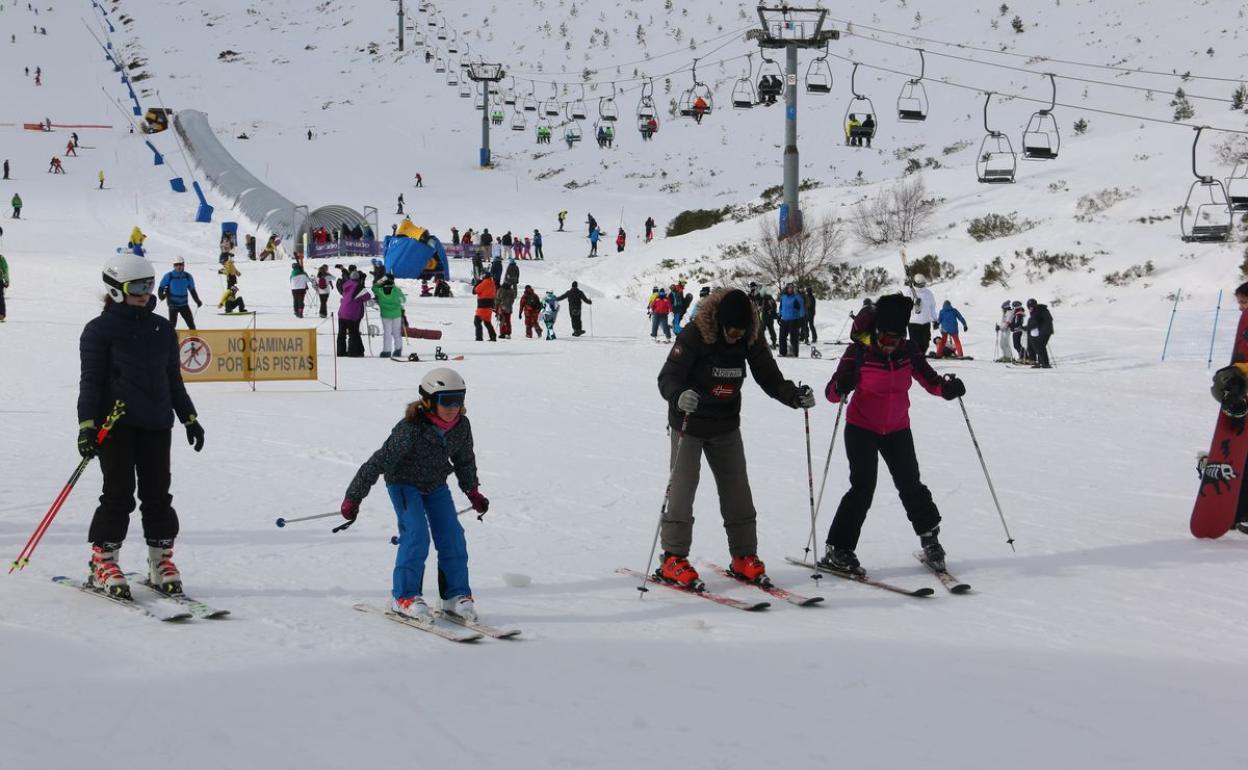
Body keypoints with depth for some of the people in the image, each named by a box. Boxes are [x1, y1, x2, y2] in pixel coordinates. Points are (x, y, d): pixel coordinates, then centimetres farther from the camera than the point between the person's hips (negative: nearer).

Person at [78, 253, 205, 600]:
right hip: (115, 424, -5)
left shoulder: (162, 329, 15)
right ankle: (103, 562, 3)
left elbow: (173, 379, 22)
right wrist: (87, 424, -13)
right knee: (119, 492, -6)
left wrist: (189, 417, 20)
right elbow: (91, 380, -5)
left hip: (157, 423, 5)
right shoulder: (100, 329, 0)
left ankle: (161, 560, 14)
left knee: (157, 493, 5)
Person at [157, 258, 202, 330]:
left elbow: (192, 290, 13)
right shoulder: (169, 276, -10)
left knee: (191, 323, 9)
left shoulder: (188, 277, 1)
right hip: (173, 304, -4)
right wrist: (161, 295, -26)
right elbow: (161, 288, -5)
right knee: (172, 324, -13)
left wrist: (197, 301, 9)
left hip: (184, 304, 4)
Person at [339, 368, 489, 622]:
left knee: (452, 536, -5)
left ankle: (456, 595, 7)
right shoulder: (410, 429, -32)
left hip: (436, 485, 5)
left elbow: (465, 460, 8)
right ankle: (404, 597, -11)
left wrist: (473, 492, 18)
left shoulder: (461, 426, -14)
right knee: (416, 534, -20)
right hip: (404, 483, -5)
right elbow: (379, 462, -28)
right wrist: (353, 497, -24)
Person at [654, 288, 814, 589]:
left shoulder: (750, 338, -9)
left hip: (726, 428, 4)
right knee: (683, 487, -7)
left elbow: (769, 377, -2)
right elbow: (668, 377, -27)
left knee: (737, 490, 5)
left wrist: (795, 395, -19)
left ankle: (744, 557, 15)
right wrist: (678, 396, -49)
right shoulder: (693, 336, -23)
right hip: (689, 424, -4)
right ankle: (673, 559, 1)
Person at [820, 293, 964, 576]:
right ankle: (838, 550, -4)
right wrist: (841, 388, -43)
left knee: (911, 485, 8)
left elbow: (929, 380, -1)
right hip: (862, 429, -3)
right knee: (862, 489, -11)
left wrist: (947, 388, -22)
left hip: (897, 430, 3)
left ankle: (930, 537, 30)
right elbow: (832, 393, -20)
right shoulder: (859, 352, -17)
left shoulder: (908, 351, -7)